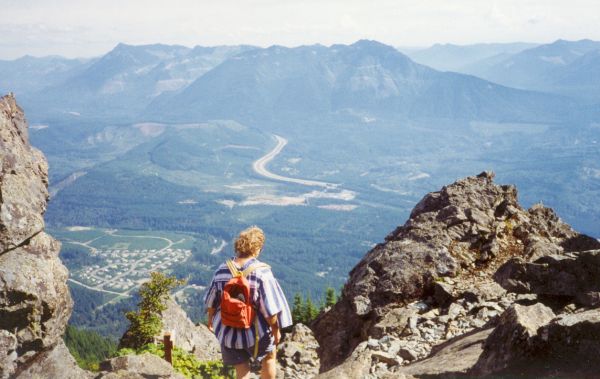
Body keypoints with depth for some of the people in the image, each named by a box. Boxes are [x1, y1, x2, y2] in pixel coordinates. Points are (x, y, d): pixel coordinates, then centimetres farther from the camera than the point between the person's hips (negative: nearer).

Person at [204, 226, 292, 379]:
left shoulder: (222, 270, -9)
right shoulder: (262, 272, -22)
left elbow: (212, 301, 3)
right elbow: (270, 309, -19)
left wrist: (210, 319, 21)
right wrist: (276, 330, -4)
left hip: (228, 331, 4)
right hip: (255, 332, -3)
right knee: (270, 357, 26)